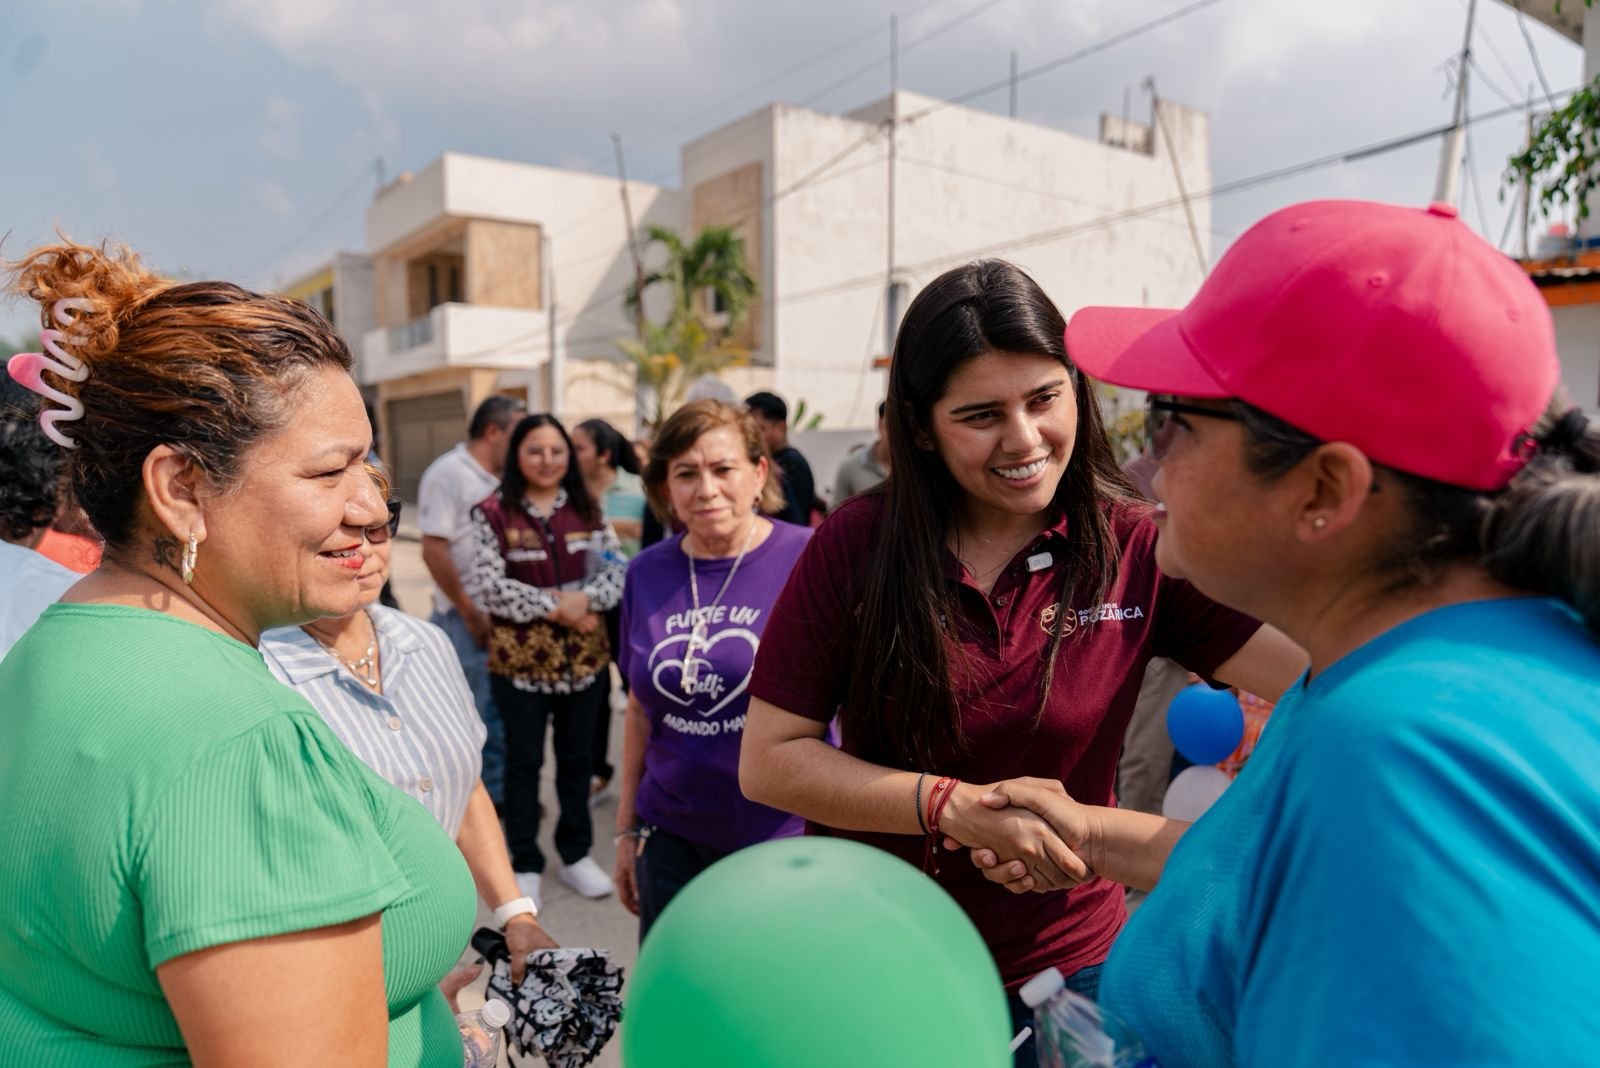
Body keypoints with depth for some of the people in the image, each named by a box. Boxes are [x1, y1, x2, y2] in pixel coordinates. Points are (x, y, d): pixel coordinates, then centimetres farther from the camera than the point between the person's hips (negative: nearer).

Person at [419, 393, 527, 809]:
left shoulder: (496, 480, 11)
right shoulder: (448, 473, -11)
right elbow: (434, 551, -16)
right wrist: (470, 614, -12)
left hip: (501, 615, 7)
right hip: (467, 619, -7)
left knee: (499, 713, 14)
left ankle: (497, 791, 28)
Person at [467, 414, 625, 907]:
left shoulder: (586, 509, 5)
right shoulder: (493, 513, -7)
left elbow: (614, 570, 2)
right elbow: (487, 585, -13)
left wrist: (584, 599, -17)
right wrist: (553, 606, -16)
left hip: (583, 654, 3)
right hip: (519, 656, -3)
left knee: (577, 756, 14)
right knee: (523, 760, 9)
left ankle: (577, 854, 30)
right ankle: (525, 863, 24)